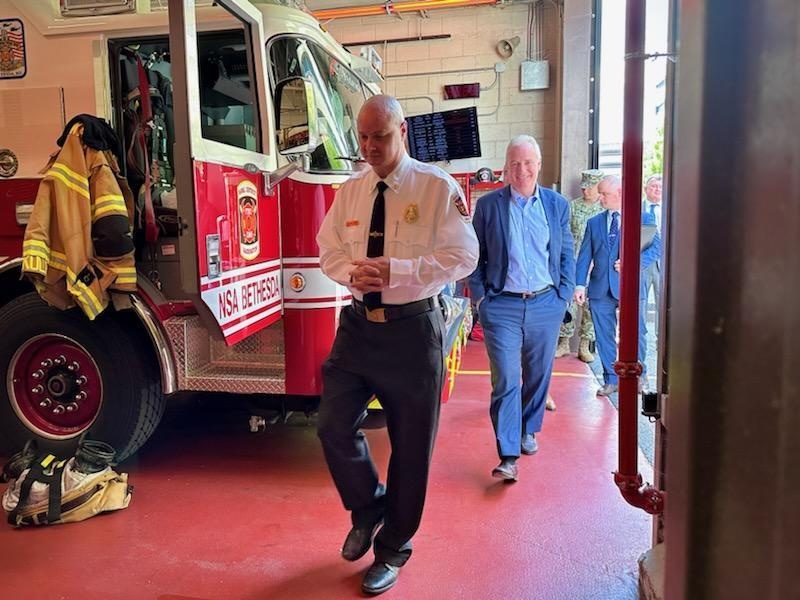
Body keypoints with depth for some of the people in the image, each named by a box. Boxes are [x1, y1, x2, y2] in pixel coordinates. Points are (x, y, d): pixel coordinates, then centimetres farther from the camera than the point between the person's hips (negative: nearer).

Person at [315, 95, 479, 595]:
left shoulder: (438, 187, -7)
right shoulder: (350, 191, 8)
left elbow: (463, 256, -12)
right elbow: (329, 250, 13)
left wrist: (397, 270, -23)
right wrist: (351, 272, -11)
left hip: (413, 328, -4)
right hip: (358, 325, 4)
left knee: (411, 444, 7)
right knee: (334, 426, 0)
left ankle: (393, 549, 29)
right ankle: (368, 508, 31)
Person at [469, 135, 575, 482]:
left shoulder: (558, 205, 6)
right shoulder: (488, 205, 0)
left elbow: (567, 255, 11)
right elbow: (475, 255, 3)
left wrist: (564, 296, 3)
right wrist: (480, 296, -3)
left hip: (546, 306, 3)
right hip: (502, 306, -2)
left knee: (538, 375, 15)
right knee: (505, 381, -7)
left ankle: (528, 430, 37)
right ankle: (508, 456, -2)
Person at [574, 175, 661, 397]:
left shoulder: (643, 219, 4)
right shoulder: (594, 223, 12)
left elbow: (656, 247, -1)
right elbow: (585, 255, 7)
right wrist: (580, 284, -4)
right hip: (600, 289, 3)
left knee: (636, 335, 4)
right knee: (604, 337, 7)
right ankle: (610, 380, 20)